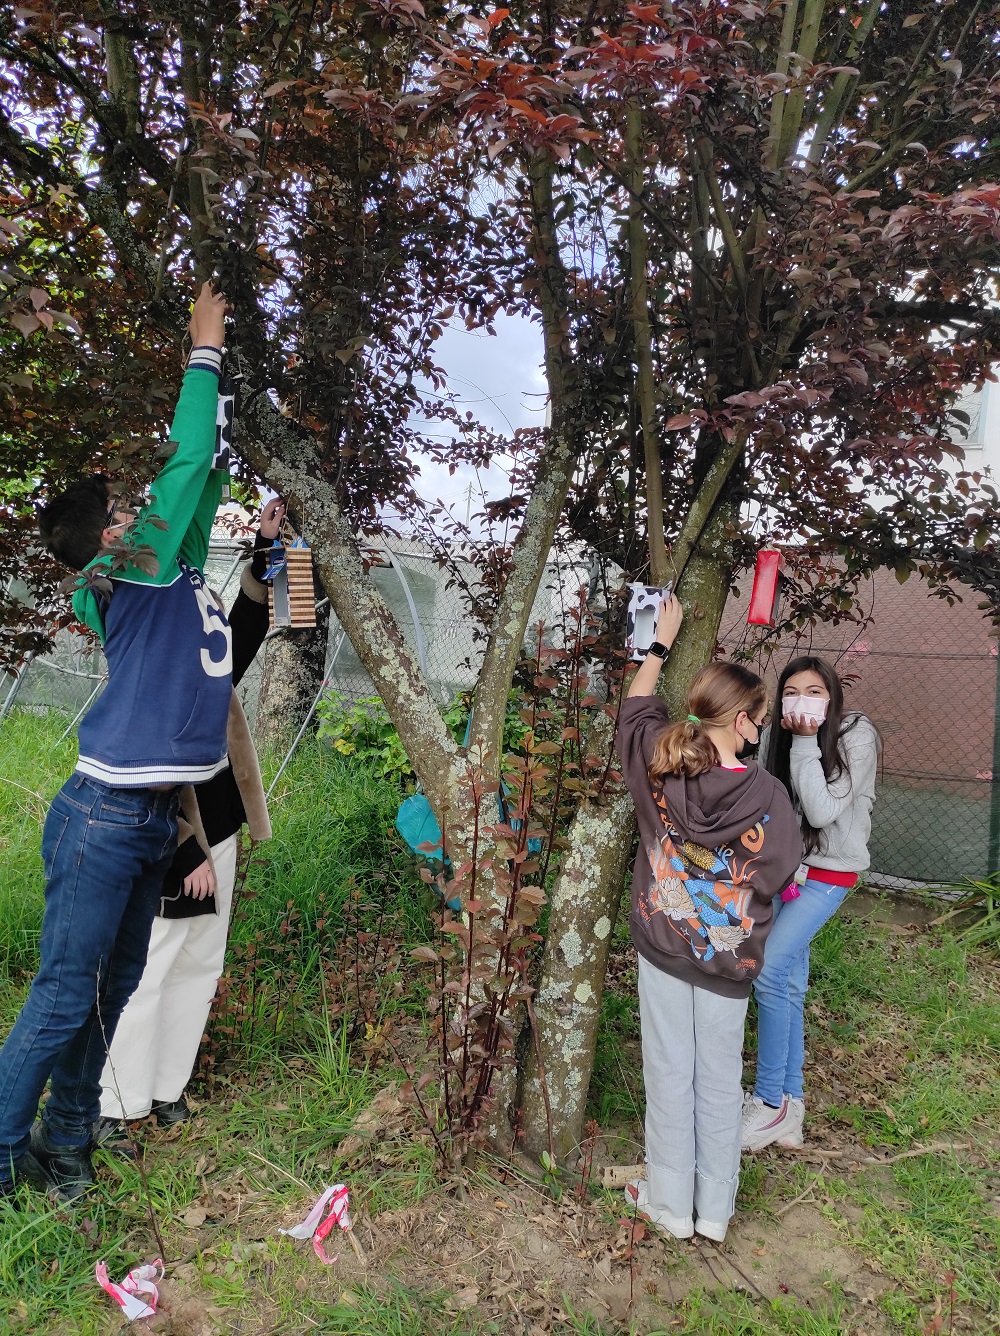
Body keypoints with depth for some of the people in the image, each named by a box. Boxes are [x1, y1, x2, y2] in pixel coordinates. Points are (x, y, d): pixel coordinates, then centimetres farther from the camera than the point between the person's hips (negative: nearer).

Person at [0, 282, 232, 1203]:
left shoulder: (168, 573, 12)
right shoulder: (129, 573, -9)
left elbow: (204, 477, 22)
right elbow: (186, 461, -9)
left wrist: (216, 391, 22)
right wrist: (205, 352, 1)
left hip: (152, 817, 8)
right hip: (106, 815, -8)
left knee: (112, 989, 16)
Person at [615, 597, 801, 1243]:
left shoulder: (657, 766, -14)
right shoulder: (767, 794, -19)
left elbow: (639, 705, 6)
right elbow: (783, 874, -5)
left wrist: (662, 642, 16)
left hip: (662, 950, 1)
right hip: (729, 960, -1)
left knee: (670, 1074, 15)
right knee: (720, 1079, 16)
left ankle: (671, 1203, 30)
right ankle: (715, 1209, 33)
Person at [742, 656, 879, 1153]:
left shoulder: (856, 738, -17)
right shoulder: (776, 737, -4)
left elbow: (821, 812, -24)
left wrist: (806, 743, -25)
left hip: (829, 870, -5)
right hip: (785, 864, 5)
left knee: (769, 970, -15)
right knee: (791, 984, 8)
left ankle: (770, 1102, -1)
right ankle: (790, 1103, 21)